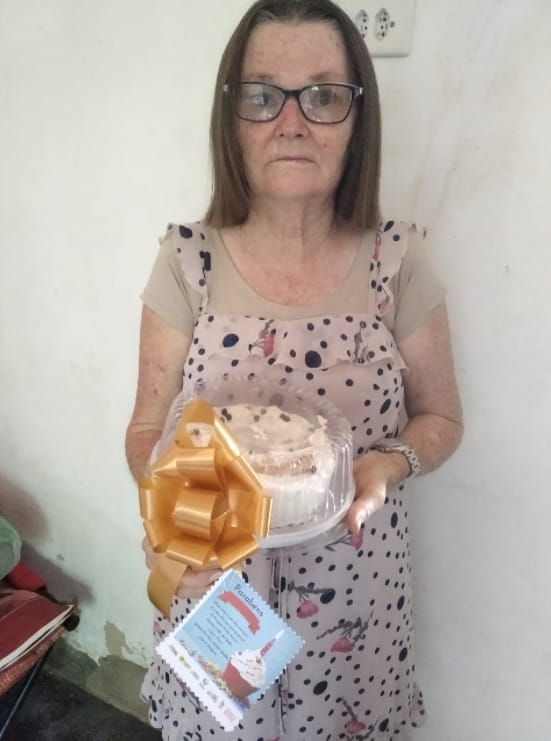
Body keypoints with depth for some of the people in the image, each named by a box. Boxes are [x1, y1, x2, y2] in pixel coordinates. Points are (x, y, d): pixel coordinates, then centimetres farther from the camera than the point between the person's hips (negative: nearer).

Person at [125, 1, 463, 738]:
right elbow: (148, 429, -4)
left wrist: (387, 463, -20)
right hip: (214, 575, 0)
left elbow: (440, 418, 0)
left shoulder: (397, 259, -10)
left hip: (353, 581, 1)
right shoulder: (188, 261, -11)